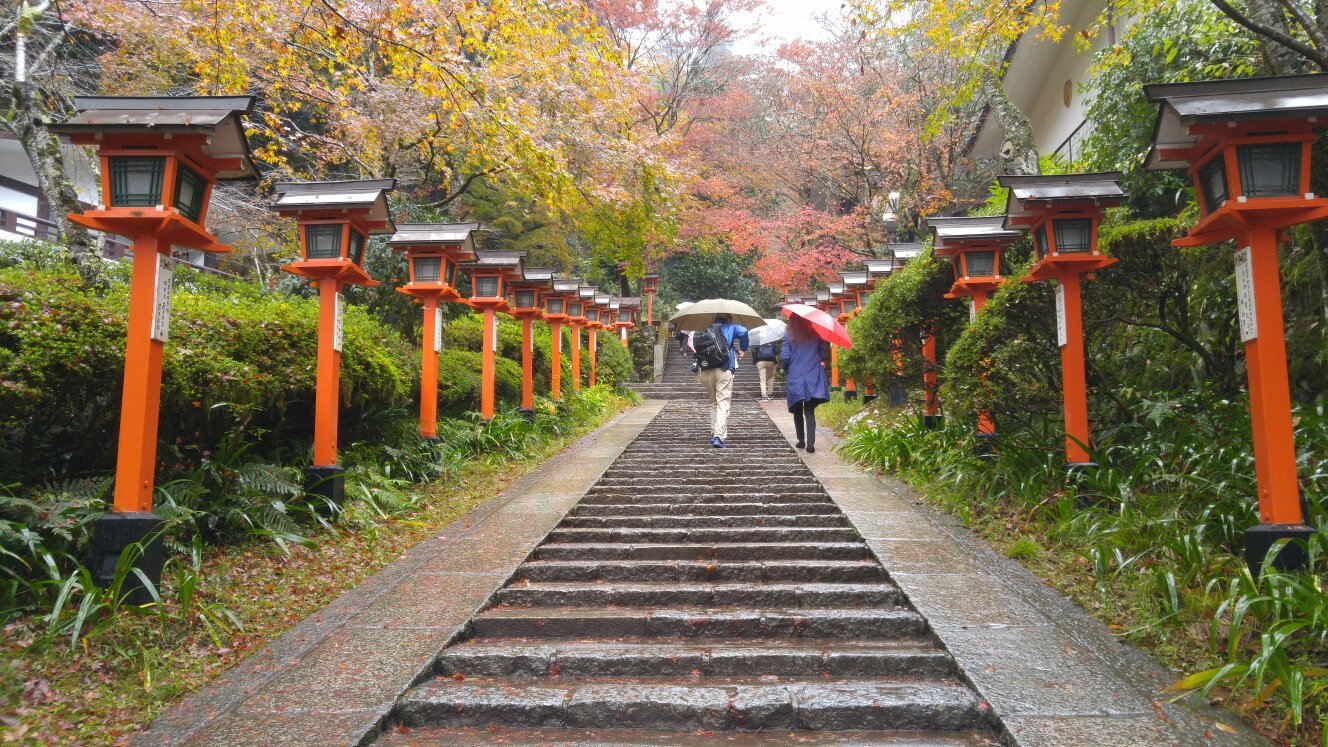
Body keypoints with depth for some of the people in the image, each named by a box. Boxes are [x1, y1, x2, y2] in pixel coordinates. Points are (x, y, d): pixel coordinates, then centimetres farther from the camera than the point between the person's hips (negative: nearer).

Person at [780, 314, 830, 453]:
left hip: (795, 378, -1)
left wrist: (786, 370, 11)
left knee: (797, 411, 14)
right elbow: (824, 355, 2)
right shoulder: (816, 334, 3)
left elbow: (785, 357, -7)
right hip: (813, 378, 1)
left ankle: (801, 440, 18)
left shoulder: (789, 335, -2)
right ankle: (810, 442, -13)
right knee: (810, 411, 1)